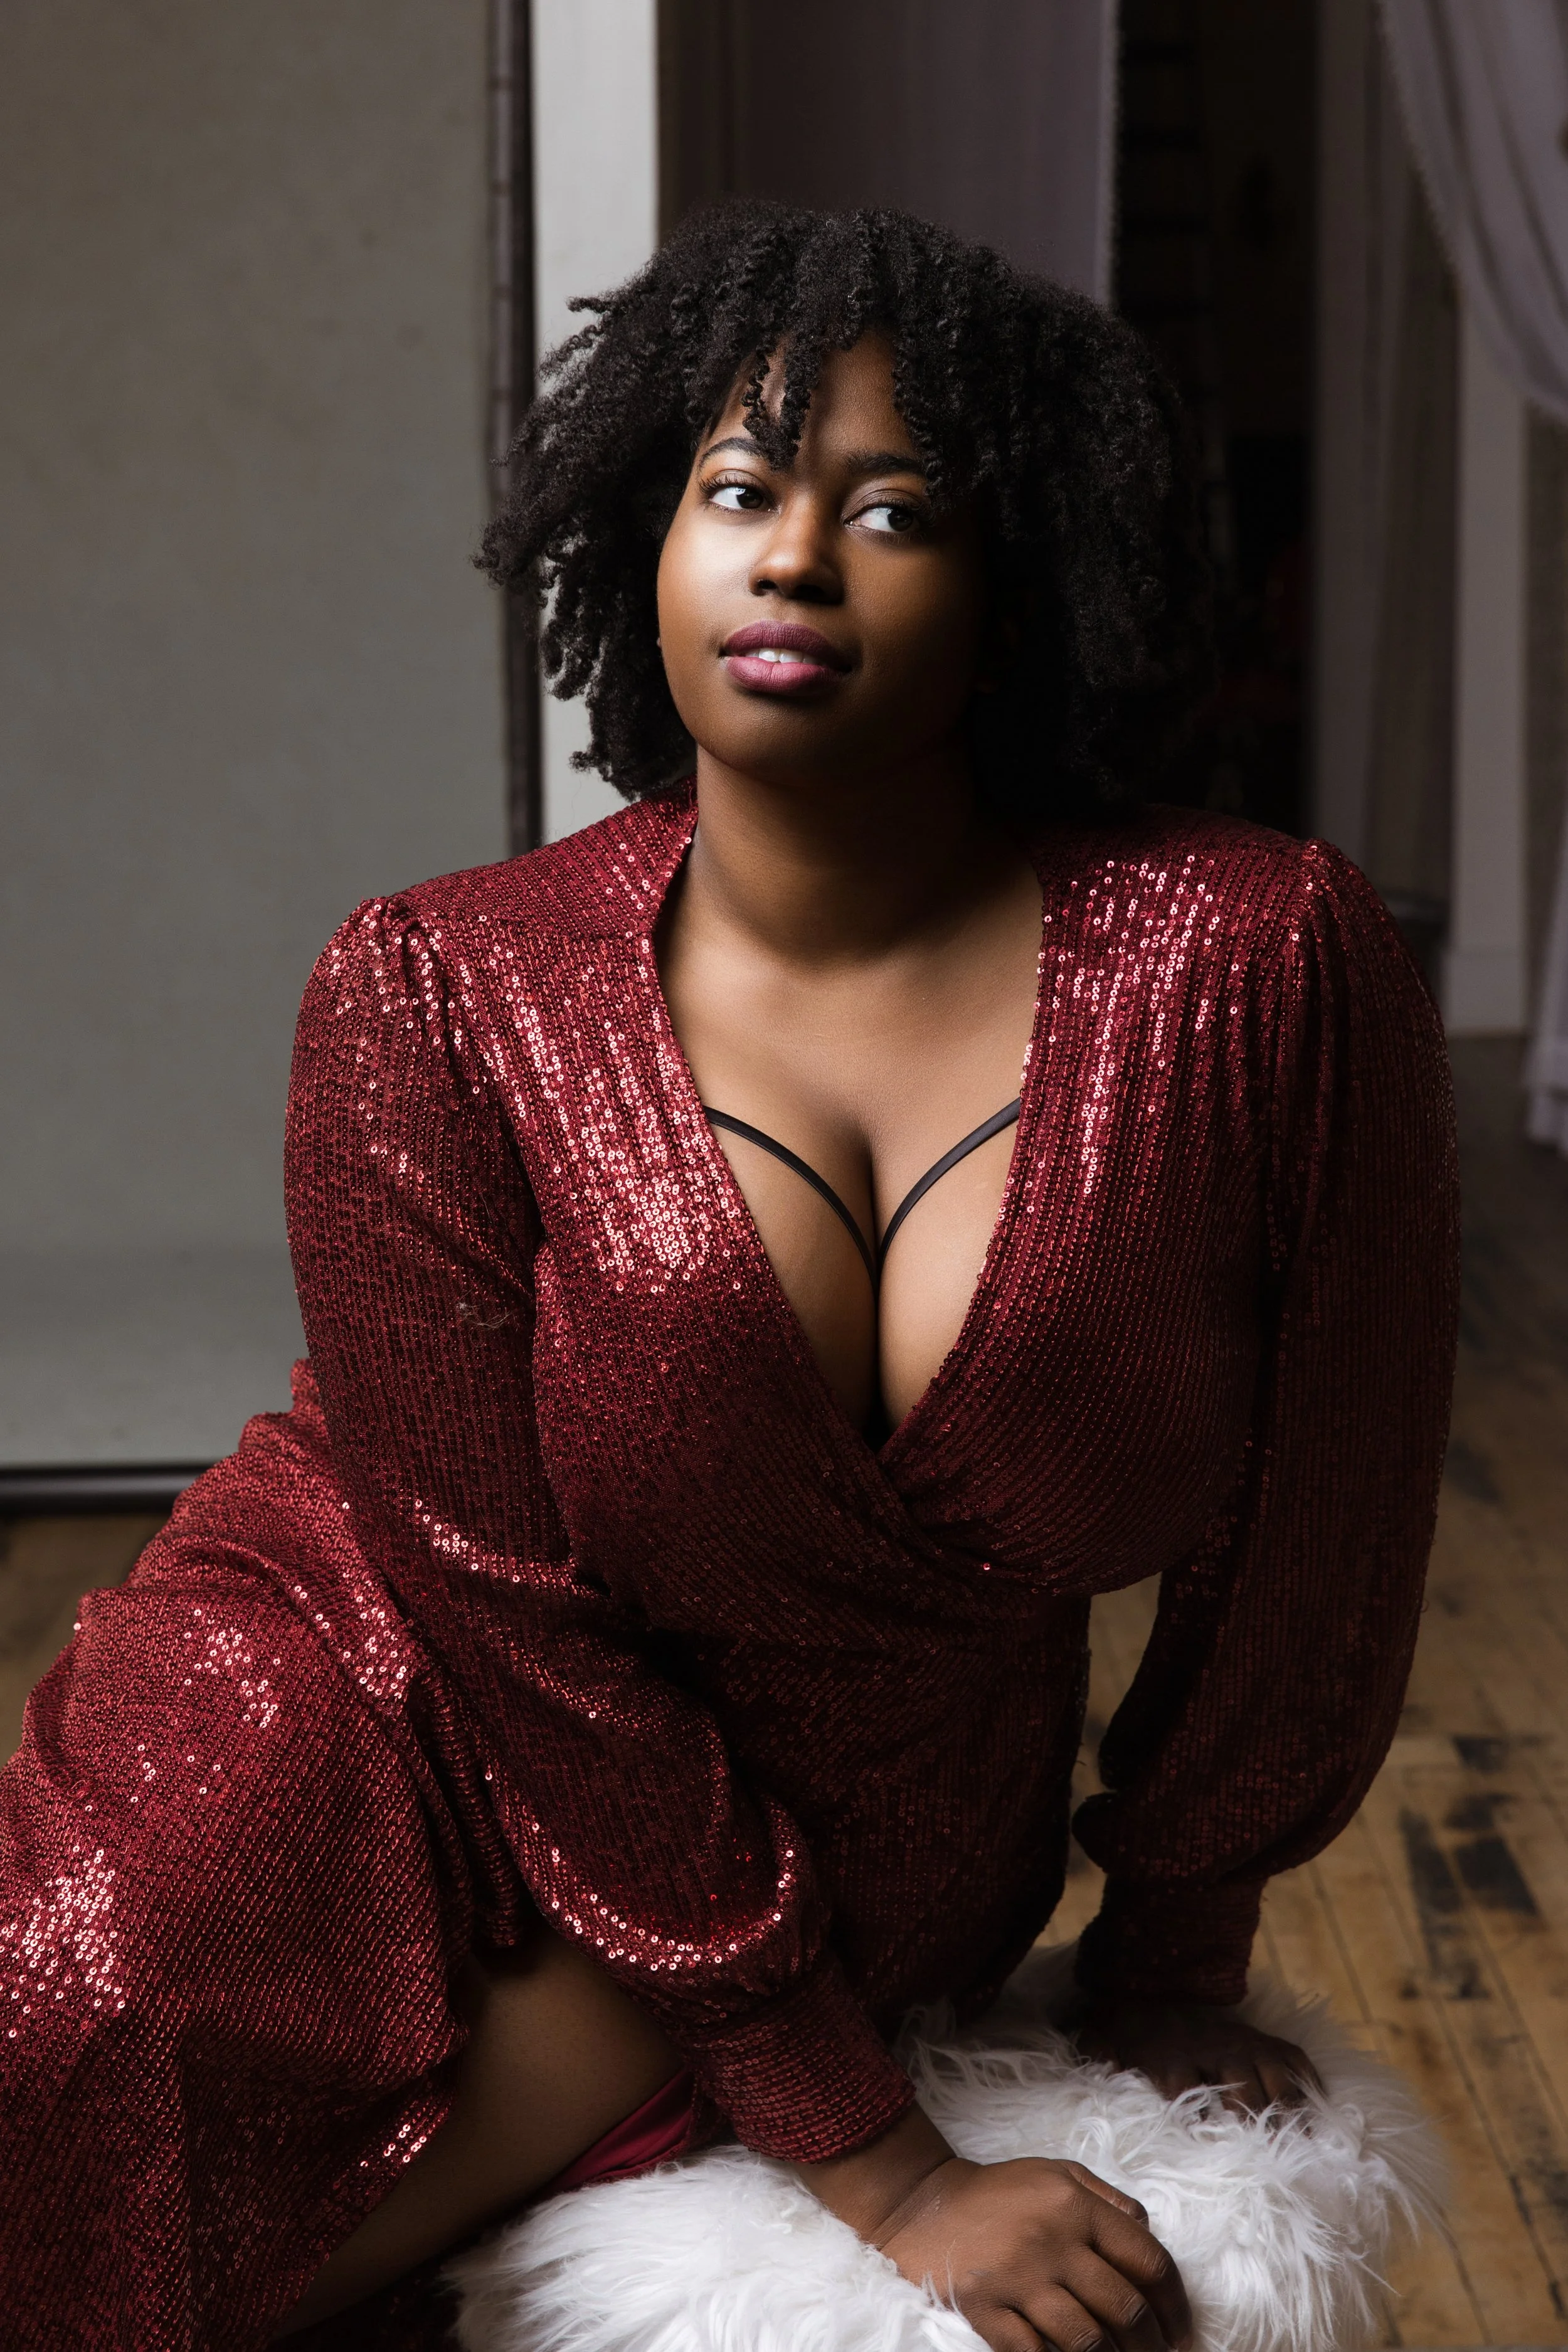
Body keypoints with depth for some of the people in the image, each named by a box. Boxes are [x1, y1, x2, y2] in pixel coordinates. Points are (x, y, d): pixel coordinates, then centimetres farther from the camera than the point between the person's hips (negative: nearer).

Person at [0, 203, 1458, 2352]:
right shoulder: (437, 1004, -14)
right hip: (395, 1713, 1)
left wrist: (1167, 1959, 8)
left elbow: (1315, 1536, -3)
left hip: (857, 1869, -1)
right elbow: (513, 1610, -15)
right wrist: (875, 2164, -16)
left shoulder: (1264, 966, -15)